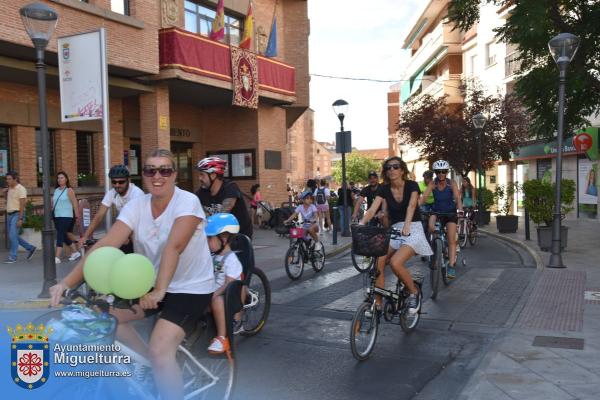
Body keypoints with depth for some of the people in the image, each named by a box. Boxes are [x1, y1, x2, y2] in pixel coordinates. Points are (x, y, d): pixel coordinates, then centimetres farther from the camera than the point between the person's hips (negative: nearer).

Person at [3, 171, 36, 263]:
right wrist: (6, 192, 7)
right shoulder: (10, 189, 13)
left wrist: (20, 219, -23)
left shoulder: (21, 189, -12)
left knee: (12, 235, -13)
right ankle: (30, 248, 23)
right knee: (13, 236, 10)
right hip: (9, 215, 9)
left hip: (17, 214, -9)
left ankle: (12, 257, -7)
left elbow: (22, 205, -17)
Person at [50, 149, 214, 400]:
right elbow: (105, 245, -16)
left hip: (190, 288, -6)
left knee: (160, 350, -22)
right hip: (151, 282, 7)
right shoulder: (136, 205, -5)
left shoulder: (187, 202, -19)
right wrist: (67, 282, -28)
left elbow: (173, 247, -33)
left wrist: (159, 290, -44)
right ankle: (151, 361, 20)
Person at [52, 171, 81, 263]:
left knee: (60, 235, -12)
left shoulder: (69, 191, -4)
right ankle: (75, 252, 28)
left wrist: (77, 217, -8)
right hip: (57, 217, 7)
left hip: (66, 217, -6)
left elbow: (75, 204, -6)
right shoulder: (56, 190, 13)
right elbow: (53, 203, 16)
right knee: (64, 236, 12)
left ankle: (57, 257, -13)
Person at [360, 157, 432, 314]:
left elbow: (411, 206, -26)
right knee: (378, 262, -20)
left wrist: (407, 225, -45)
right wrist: (361, 224, -31)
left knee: (395, 262, -28)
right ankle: (378, 304, -7)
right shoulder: (384, 189, 2)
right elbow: (372, 209, -11)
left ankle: (414, 292, -2)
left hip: (413, 230, -4)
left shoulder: (412, 185, -8)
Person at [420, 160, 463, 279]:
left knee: (451, 239, -10)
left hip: (450, 212, -1)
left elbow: (457, 198, -26)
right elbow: (424, 197, -26)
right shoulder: (432, 183, -15)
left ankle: (452, 266, -8)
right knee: (431, 227, -29)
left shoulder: (452, 183, -16)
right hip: (436, 211, 1)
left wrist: (460, 209, -46)